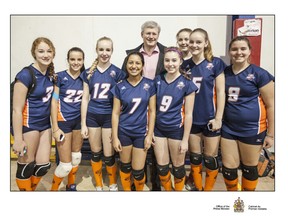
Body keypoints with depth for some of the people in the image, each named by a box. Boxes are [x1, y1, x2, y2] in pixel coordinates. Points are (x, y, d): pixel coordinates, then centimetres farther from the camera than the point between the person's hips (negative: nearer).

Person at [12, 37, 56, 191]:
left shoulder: (50, 74, 4)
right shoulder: (26, 75, -16)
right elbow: (16, 109, -16)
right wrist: (18, 139, -17)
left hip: (45, 124, 7)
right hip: (27, 125, -6)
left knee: (43, 166, 12)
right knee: (26, 166, 8)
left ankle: (32, 188, 39)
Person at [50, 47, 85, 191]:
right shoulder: (60, 77, -10)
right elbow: (54, 102, -10)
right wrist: (55, 128, -12)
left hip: (79, 120, 5)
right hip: (63, 121, -4)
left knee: (76, 157, 16)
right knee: (66, 164, -2)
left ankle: (71, 186, 38)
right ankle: (53, 189, 24)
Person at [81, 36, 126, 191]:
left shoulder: (117, 73, -3)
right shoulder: (89, 73, 3)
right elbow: (85, 99, 4)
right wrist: (83, 123, 2)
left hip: (109, 117, -2)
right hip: (92, 116, 2)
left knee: (108, 156, 2)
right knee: (96, 154, 12)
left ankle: (113, 184, 29)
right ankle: (99, 186, 33)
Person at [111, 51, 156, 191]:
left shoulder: (149, 85, -4)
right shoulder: (120, 87, -3)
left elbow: (152, 111, -2)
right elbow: (115, 113, -2)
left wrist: (150, 135, -4)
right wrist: (115, 137, -4)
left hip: (141, 133, -1)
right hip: (123, 132, 1)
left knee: (138, 171, 3)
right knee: (125, 166, 14)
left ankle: (140, 190, 34)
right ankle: (126, 190, 38)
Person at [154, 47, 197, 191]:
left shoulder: (186, 83, -9)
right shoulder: (158, 80, 1)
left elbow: (188, 114, -9)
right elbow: (153, 106, 7)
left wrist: (185, 139, -9)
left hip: (176, 130, -3)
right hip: (159, 128, 3)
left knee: (178, 166, 12)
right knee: (161, 167, 12)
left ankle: (179, 190, 38)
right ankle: (167, 190, 37)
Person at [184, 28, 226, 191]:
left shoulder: (215, 63, -6)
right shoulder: (185, 65, 4)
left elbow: (220, 92, -7)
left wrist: (218, 118, -11)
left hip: (210, 118, -3)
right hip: (192, 119, 3)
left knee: (210, 158, 8)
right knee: (195, 157, 14)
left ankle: (208, 189, 29)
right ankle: (198, 188, 34)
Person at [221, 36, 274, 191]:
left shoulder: (259, 74, -8)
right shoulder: (224, 73, 3)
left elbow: (271, 105, -6)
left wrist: (270, 134, -5)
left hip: (252, 129, -3)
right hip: (228, 128, 3)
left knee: (249, 168, 13)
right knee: (228, 168, 9)